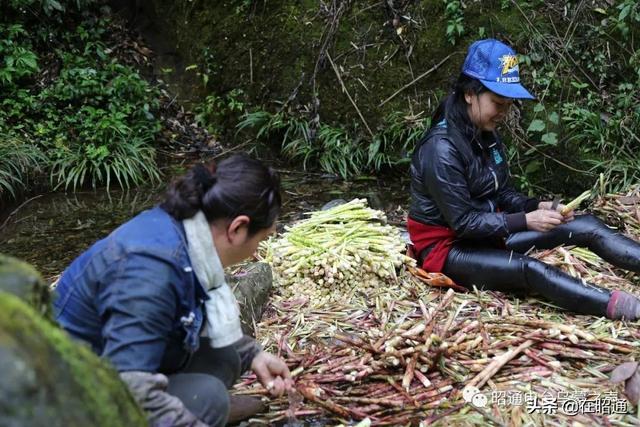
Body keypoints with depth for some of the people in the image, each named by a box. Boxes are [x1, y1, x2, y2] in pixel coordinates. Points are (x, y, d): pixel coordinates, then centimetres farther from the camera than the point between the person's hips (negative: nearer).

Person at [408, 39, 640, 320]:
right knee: (529, 269, -36)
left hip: (487, 231, 9)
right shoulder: (441, 148, -24)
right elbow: (462, 222, -24)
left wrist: (538, 207, -10)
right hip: (447, 246, -8)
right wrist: (526, 221, -25)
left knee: (587, 226, -6)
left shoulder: (486, 135, 4)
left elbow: (502, 194, 9)